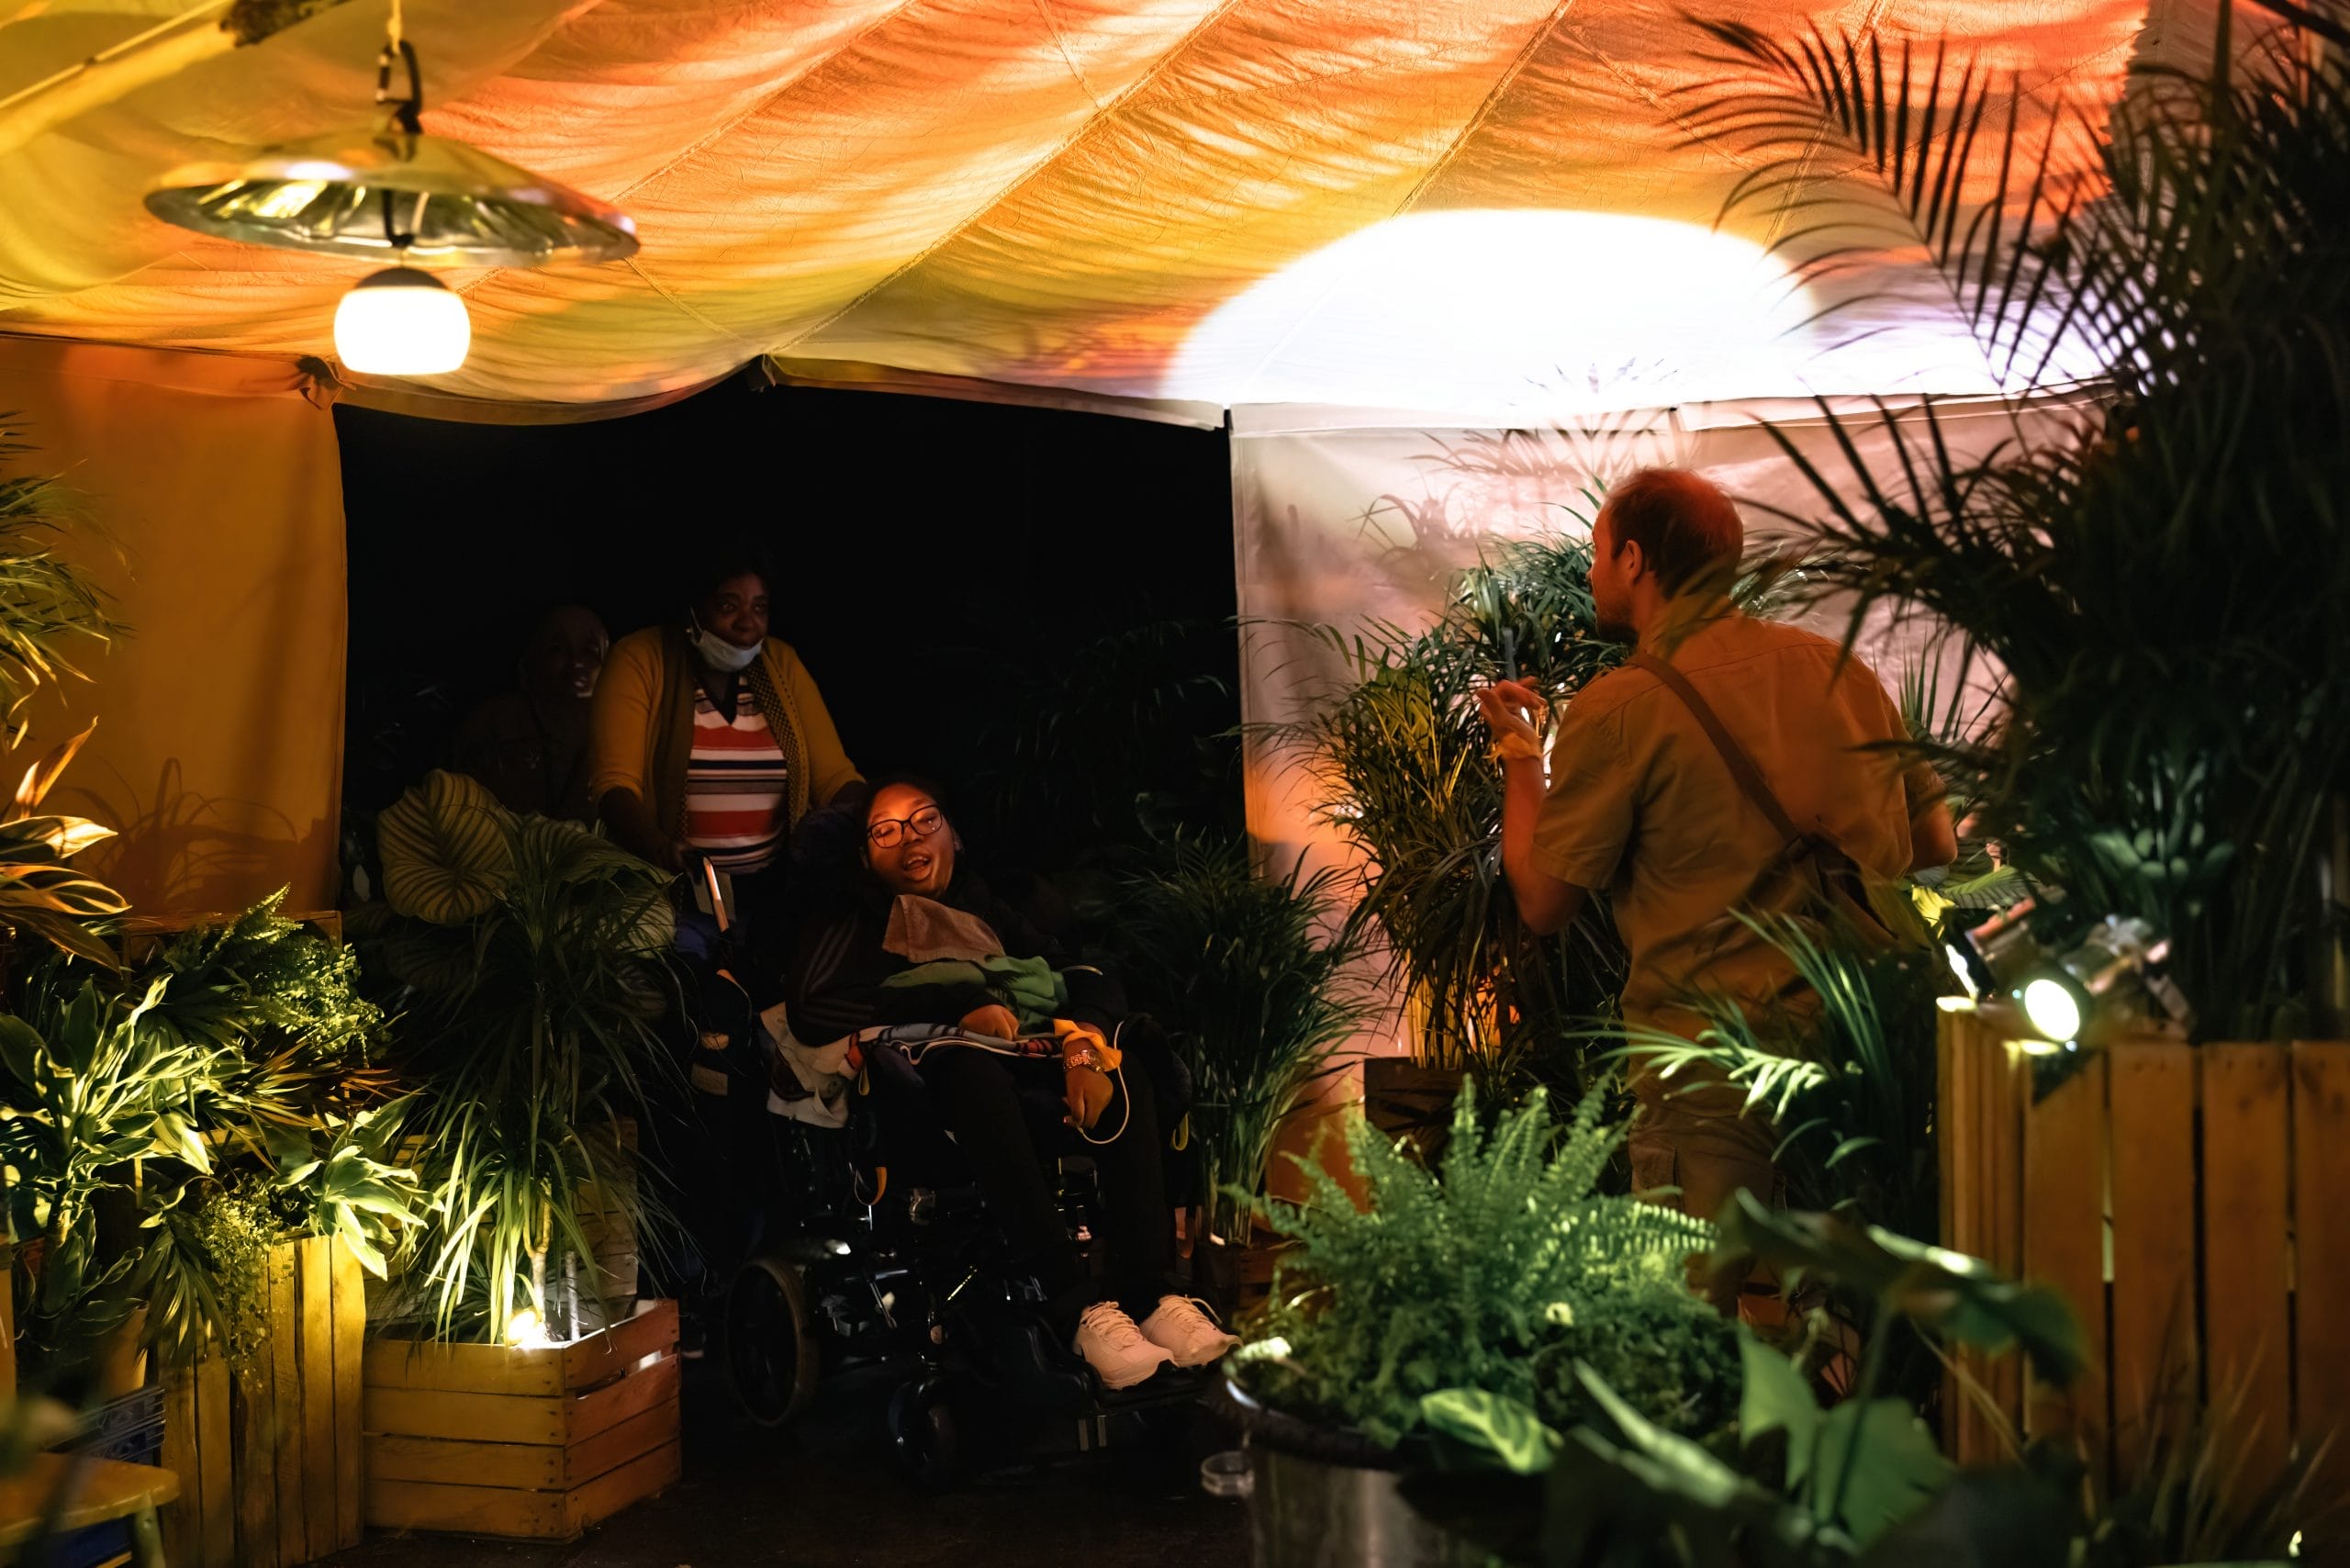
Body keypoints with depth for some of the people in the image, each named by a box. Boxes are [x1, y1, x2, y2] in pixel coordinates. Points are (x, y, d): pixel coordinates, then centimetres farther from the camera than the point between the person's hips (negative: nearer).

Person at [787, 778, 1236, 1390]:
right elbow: (809, 1009, -3)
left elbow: (1089, 979, 16)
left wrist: (1087, 1044, -10)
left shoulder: (987, 909, 28)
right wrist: (960, 1006, -9)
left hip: (1023, 1065, 4)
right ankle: (1076, 1307, -44)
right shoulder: (849, 917, 17)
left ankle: (1151, 1294, -35)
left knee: (1124, 1068, -25)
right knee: (967, 1064, -38)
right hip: (921, 1071, -4)